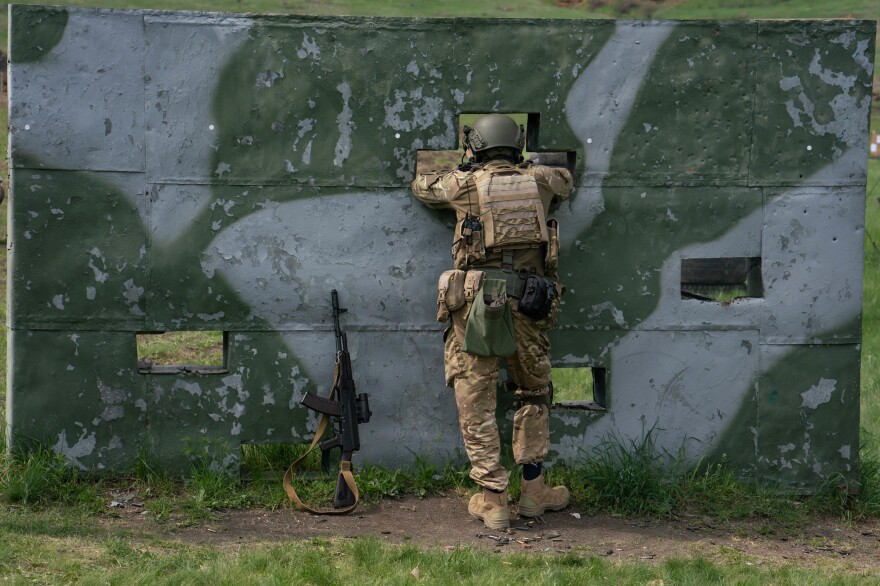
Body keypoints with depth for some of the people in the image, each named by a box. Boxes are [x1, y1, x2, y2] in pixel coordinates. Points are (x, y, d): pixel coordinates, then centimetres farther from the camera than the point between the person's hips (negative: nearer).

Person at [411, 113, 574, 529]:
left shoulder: (463, 185, 3)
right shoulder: (539, 181, 9)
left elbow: (421, 185, 23)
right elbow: (565, 179, 33)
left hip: (478, 304, -2)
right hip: (529, 306, 2)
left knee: (476, 403, 4)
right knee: (534, 395, 20)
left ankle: (492, 499, 2)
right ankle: (533, 489, 19)